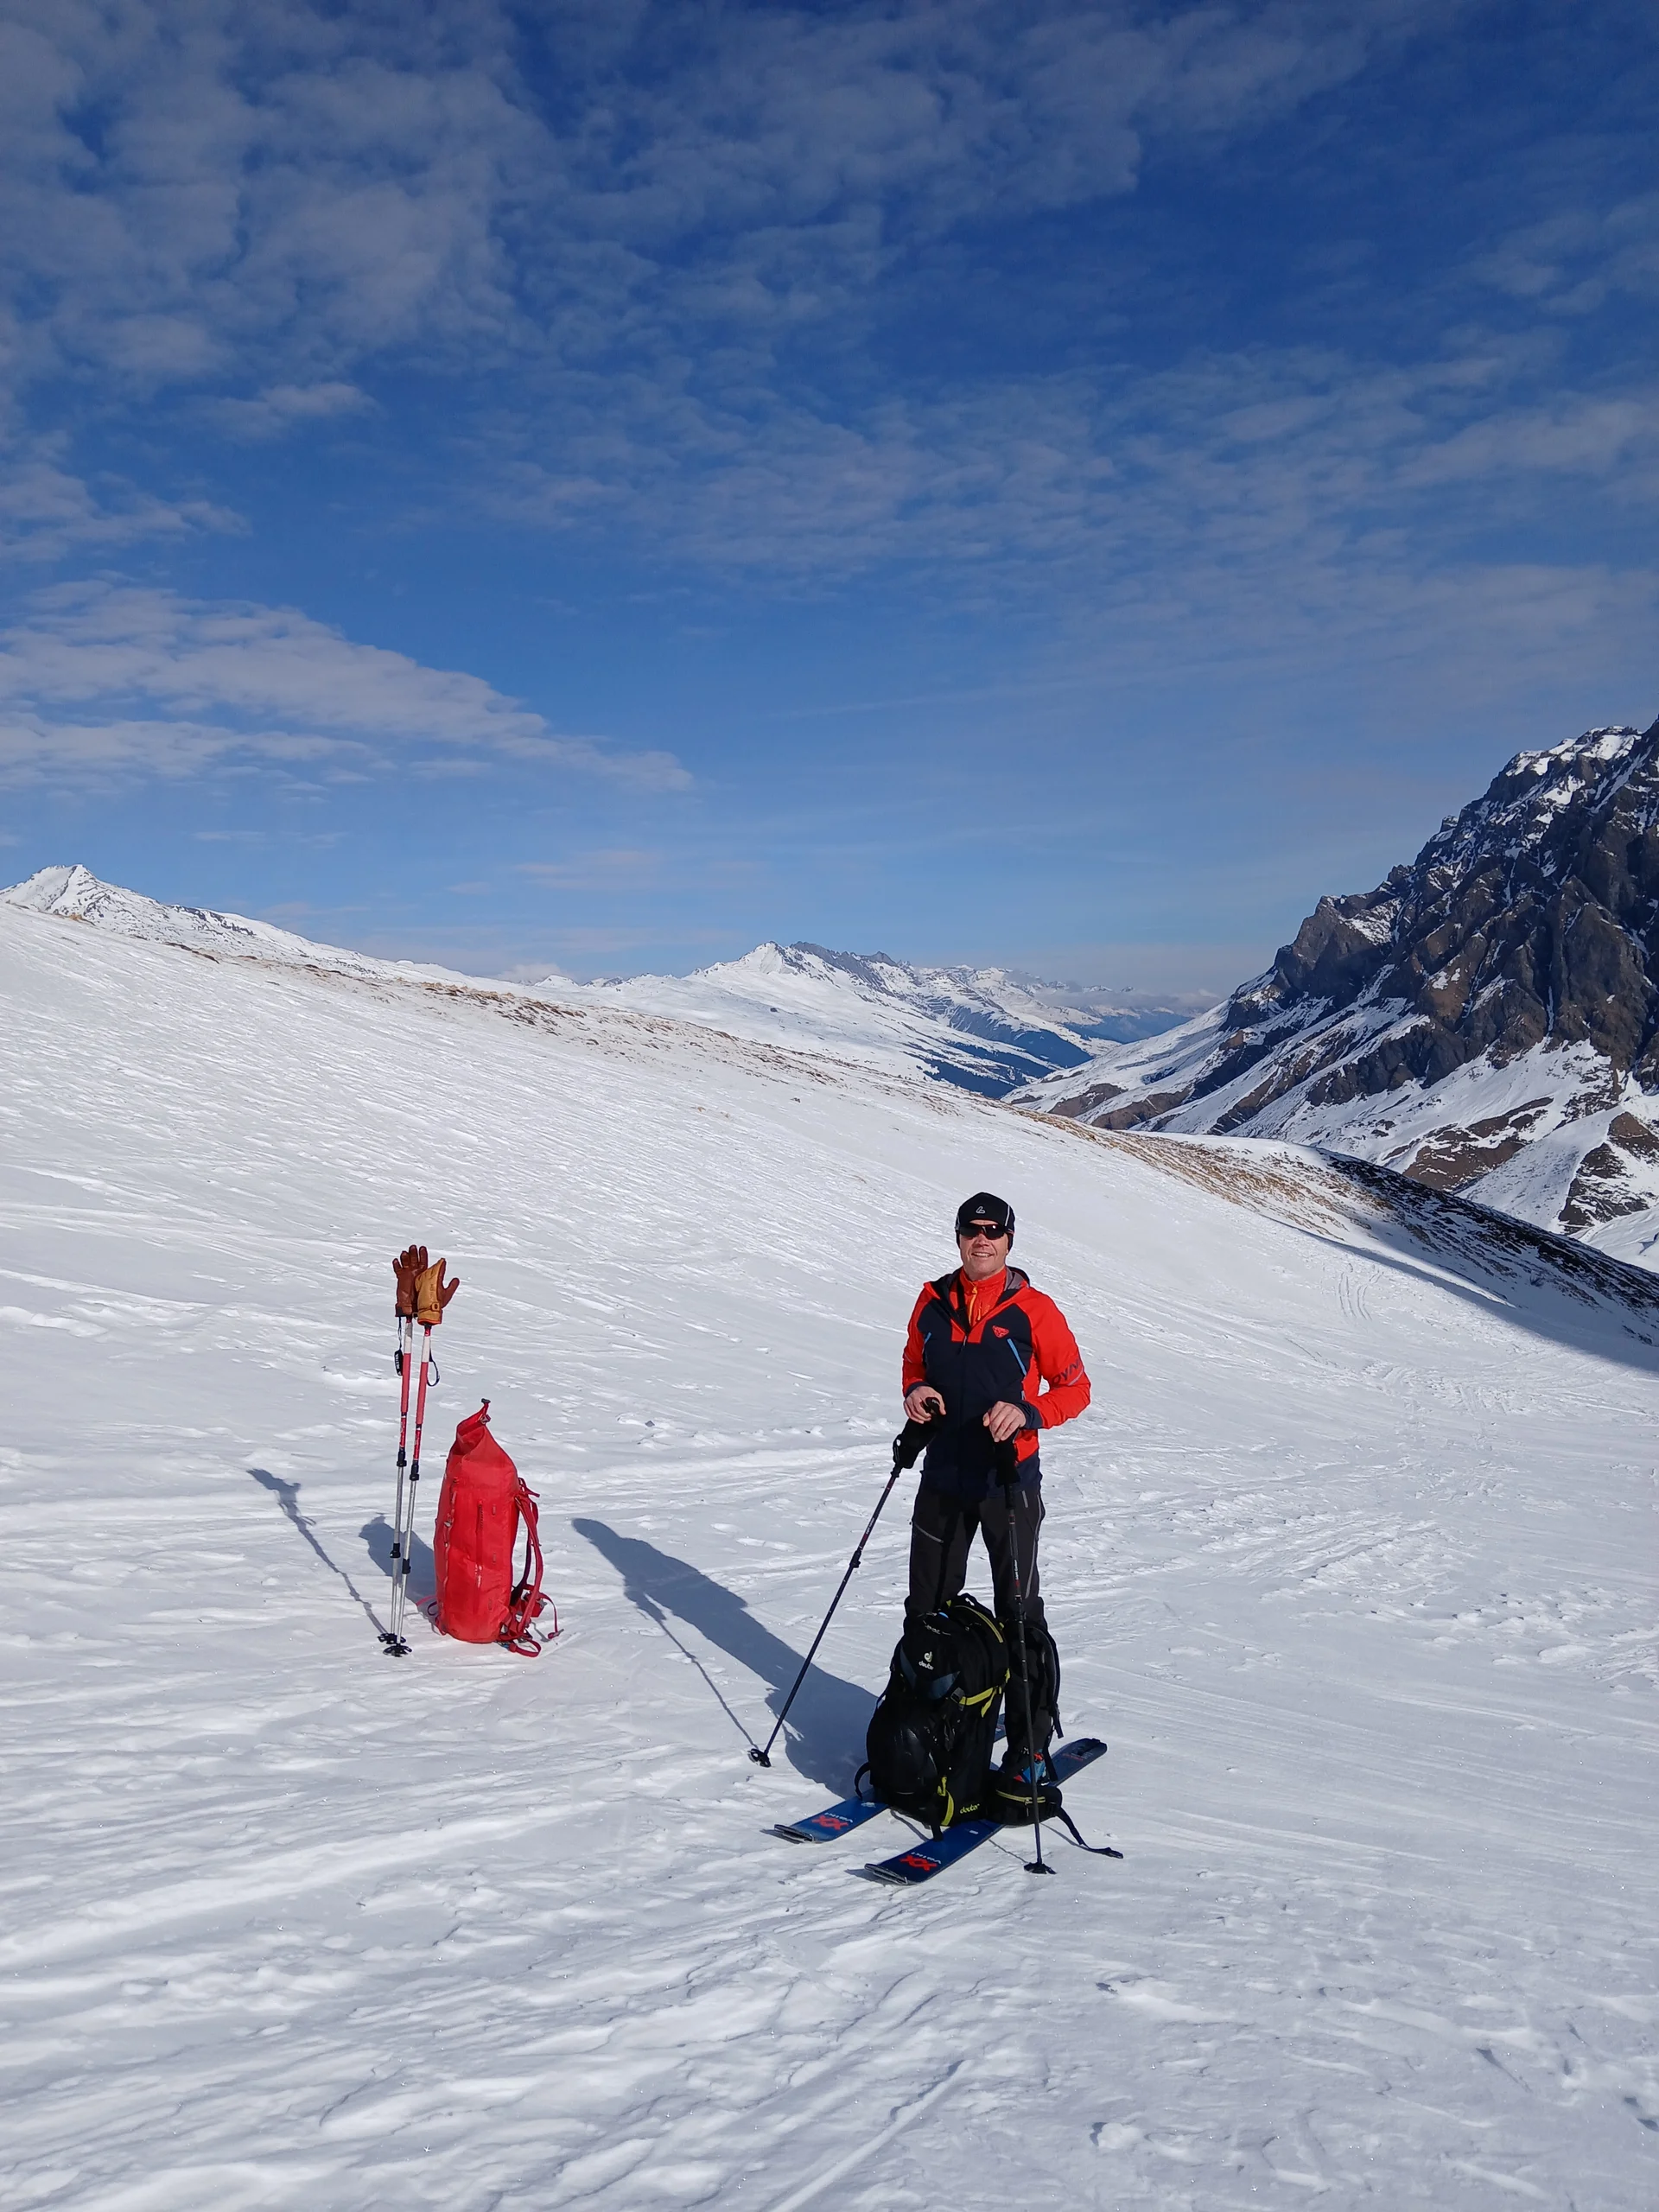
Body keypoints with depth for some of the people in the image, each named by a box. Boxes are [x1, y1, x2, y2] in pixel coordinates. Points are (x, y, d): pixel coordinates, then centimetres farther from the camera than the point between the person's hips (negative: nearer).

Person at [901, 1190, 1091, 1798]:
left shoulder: (1033, 1310, -8)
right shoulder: (933, 1302, 4)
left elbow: (1075, 1388, -3)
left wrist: (1026, 1414, -20)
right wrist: (915, 1394, -4)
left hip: (1009, 1480, -4)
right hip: (943, 1478, 4)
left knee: (1018, 1616, 0)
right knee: (927, 1610, 13)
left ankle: (1029, 1749, 10)